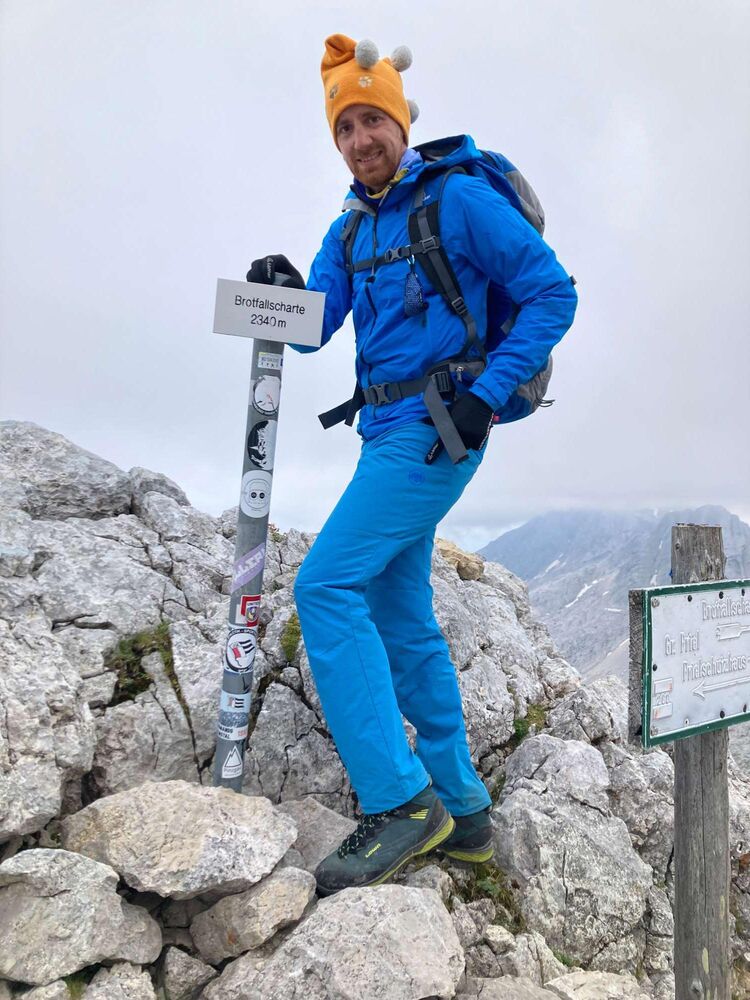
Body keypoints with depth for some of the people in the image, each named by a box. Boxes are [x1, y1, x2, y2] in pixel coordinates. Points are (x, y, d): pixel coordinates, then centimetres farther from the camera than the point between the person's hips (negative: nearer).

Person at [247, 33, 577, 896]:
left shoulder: (460, 199, -3)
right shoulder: (351, 229, 19)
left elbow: (553, 294, -6)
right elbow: (311, 328, 8)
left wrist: (486, 395, -15)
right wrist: (282, 293, -14)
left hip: (436, 428, -8)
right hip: (390, 433, 9)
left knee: (327, 584, -19)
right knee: (401, 621, 9)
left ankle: (399, 801, -10)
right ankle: (461, 812, 22)